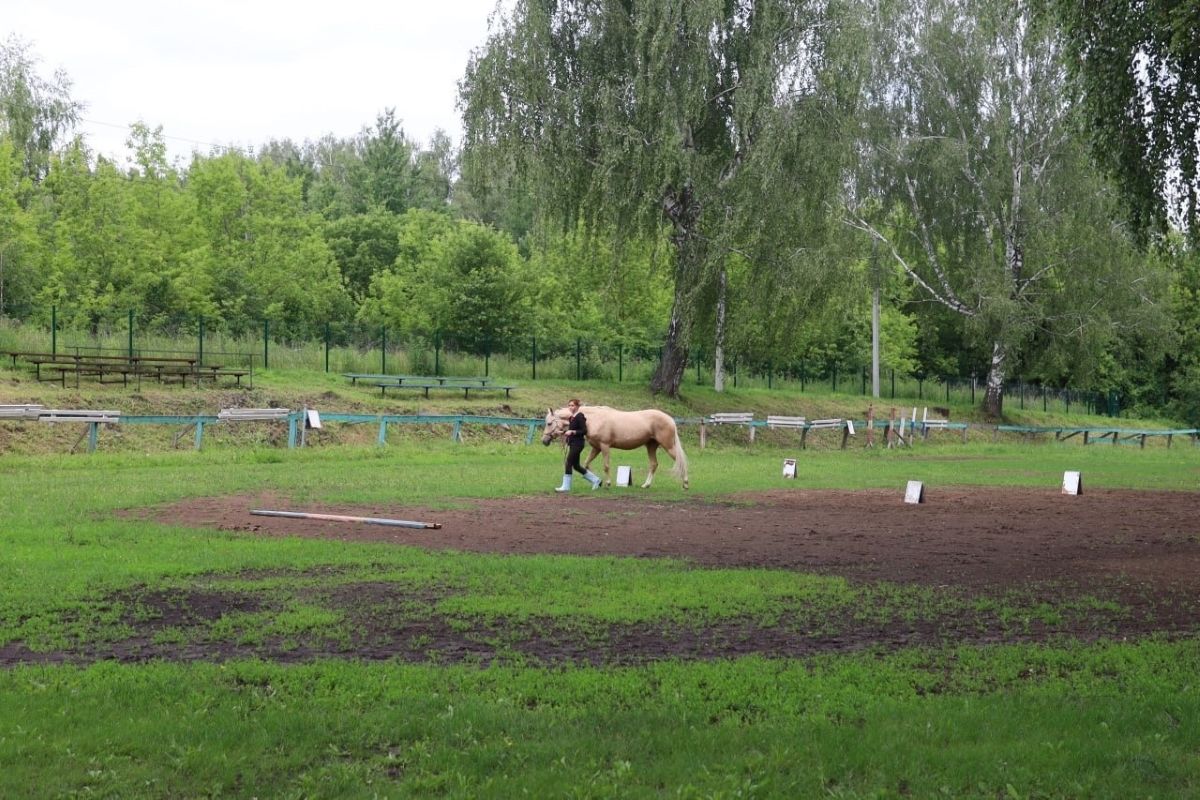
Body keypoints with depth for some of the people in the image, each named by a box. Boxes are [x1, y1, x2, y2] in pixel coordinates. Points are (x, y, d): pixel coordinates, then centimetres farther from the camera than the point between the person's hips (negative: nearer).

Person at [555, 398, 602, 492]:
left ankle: (566, 486, -1)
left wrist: (572, 432, -25)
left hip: (577, 444, -10)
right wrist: (566, 434, 7)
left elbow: (584, 431, -18)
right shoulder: (572, 417, 13)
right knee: (576, 465, 13)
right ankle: (595, 480, 23)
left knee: (569, 463, -8)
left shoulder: (580, 417, -14)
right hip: (572, 443, 10)